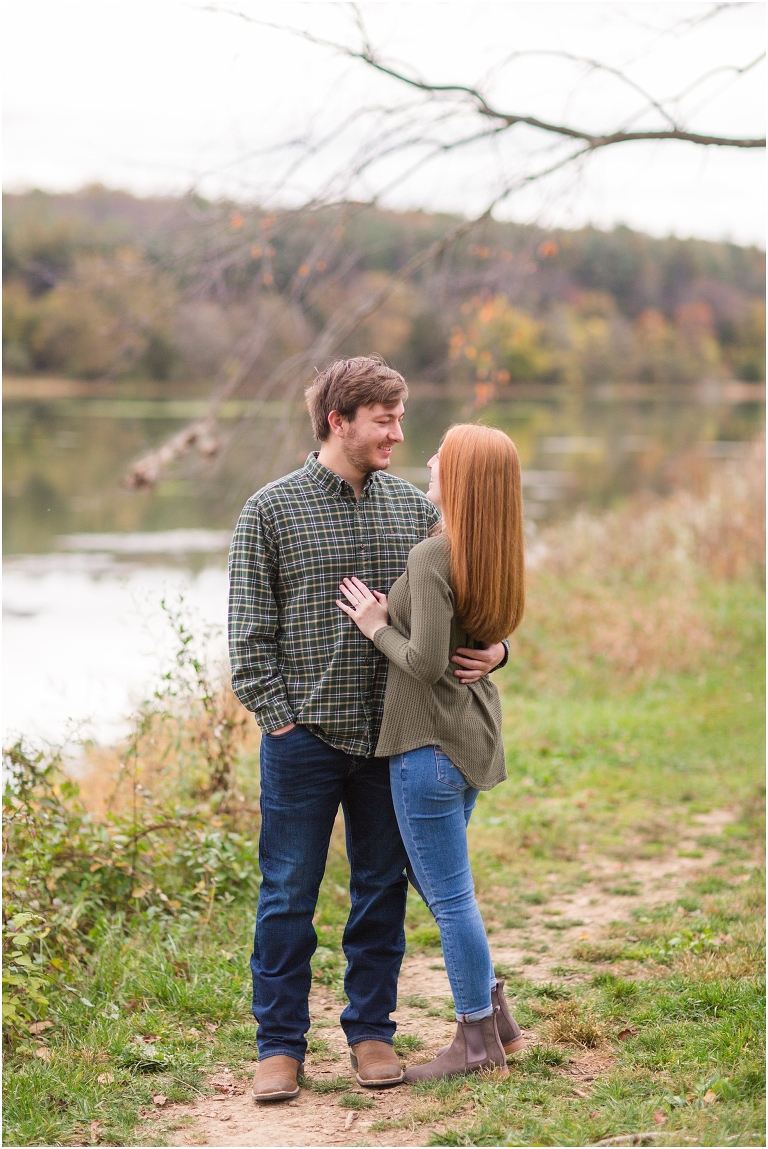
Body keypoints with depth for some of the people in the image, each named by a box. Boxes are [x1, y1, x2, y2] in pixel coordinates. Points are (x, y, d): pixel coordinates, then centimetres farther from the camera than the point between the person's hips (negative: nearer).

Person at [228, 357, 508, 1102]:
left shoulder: (414, 508, 6)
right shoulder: (272, 510, -3)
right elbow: (250, 630, -3)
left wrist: (491, 649, -10)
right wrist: (278, 718, -9)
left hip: (391, 734, 3)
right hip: (304, 735, -3)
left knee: (383, 888, 11)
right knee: (288, 894, 3)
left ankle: (371, 1029, 25)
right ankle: (280, 1043, 15)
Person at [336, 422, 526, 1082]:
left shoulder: (432, 558, -20)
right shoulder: (495, 558, 6)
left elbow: (426, 663, -24)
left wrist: (377, 627, -7)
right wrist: (397, 616, 8)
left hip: (430, 743, -9)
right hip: (477, 737, 9)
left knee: (449, 897, 3)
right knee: (441, 885, 22)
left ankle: (478, 1042, 14)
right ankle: (496, 1016, 27)